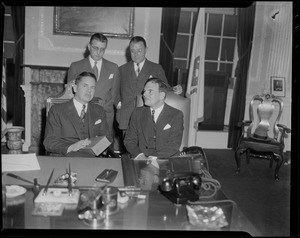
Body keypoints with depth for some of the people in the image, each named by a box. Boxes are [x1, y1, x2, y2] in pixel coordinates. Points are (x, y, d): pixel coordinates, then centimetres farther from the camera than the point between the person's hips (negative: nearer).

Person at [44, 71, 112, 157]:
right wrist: (71, 147, -21)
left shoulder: (99, 111, 22)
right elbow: (49, 142, -2)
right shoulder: (57, 110, 8)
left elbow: (107, 138, 16)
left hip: (95, 157, 3)